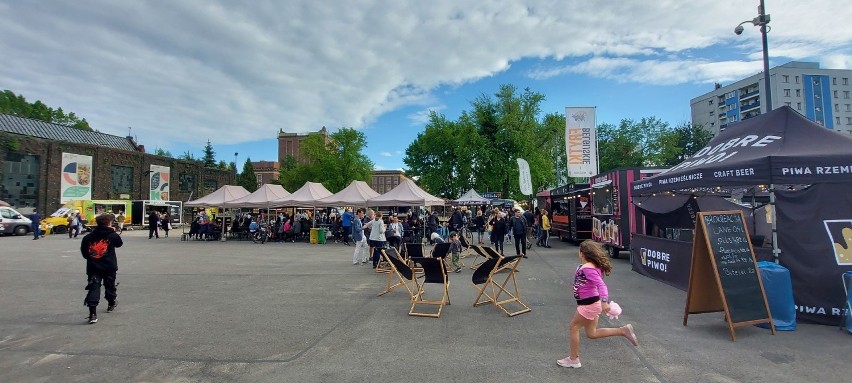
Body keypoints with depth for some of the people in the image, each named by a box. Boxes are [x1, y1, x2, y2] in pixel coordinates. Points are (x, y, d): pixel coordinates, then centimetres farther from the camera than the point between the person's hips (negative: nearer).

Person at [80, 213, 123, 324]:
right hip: (109, 267, 0)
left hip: (93, 268, 1)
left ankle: (93, 314, -16)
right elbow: (119, 243, 15)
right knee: (109, 286, 21)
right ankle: (111, 303, 43)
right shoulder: (112, 235, -5)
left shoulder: (88, 237, 1)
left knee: (94, 288, -4)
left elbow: (84, 252, 4)